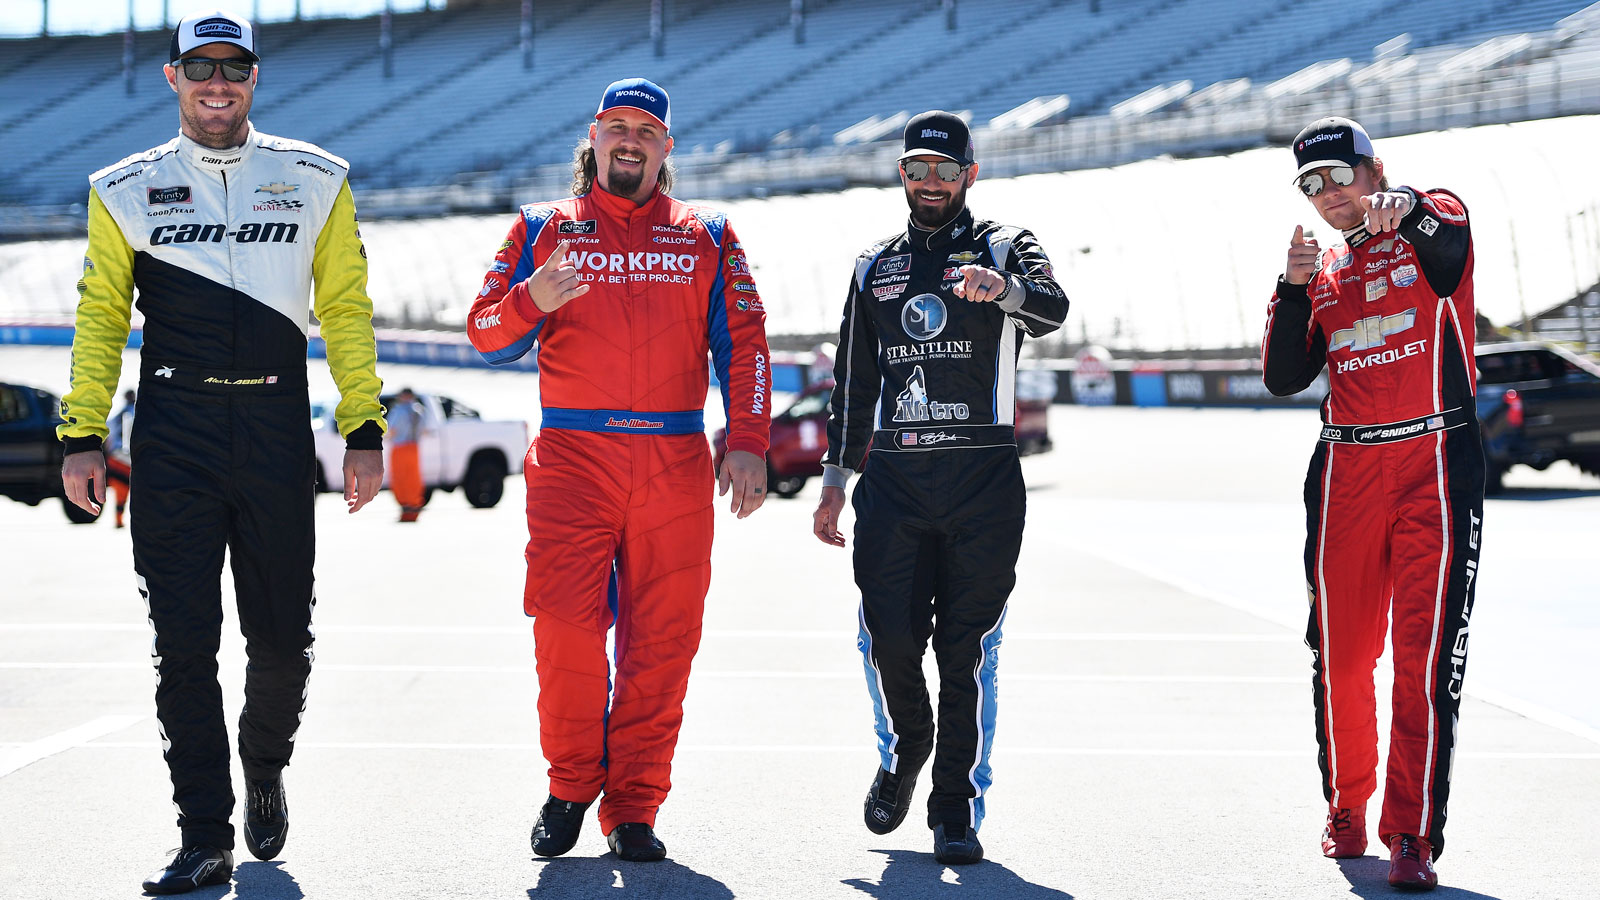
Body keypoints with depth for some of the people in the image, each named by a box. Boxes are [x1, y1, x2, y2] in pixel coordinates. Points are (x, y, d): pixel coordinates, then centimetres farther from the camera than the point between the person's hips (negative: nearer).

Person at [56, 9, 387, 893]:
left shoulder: (314, 181, 9)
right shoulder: (127, 190, 9)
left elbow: (345, 309, 9)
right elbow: (100, 317, 10)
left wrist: (362, 429, 3)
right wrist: (82, 434, 3)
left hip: (277, 434, 0)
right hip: (173, 438, 0)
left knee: (282, 637, 6)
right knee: (184, 643, -4)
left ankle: (265, 772, 34)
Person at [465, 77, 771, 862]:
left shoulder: (708, 239, 15)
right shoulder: (544, 229, 14)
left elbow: (743, 347, 9)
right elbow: (486, 335, 8)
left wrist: (747, 444, -3)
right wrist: (532, 300, -14)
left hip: (677, 465, 1)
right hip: (571, 458, -1)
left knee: (662, 642, -2)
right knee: (567, 629, -10)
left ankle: (633, 808, 7)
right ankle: (570, 787, 9)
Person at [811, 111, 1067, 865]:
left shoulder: (1002, 247, 6)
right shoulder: (875, 267, 18)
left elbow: (1051, 308, -17)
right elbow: (852, 383, 22)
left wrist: (1004, 288, -39)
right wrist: (834, 480, 14)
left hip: (983, 479, -3)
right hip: (893, 478, 3)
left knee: (968, 649, -3)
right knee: (888, 638, -5)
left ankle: (957, 809, 7)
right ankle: (904, 750, 24)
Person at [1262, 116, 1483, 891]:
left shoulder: (1432, 229, 4)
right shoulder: (1323, 271, 17)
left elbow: (1449, 233, -24)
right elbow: (1283, 379, 6)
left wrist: (1408, 208, -47)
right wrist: (1293, 290, -7)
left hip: (1436, 464, -4)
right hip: (1347, 471, 4)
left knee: (1425, 658, -9)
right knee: (1340, 657, 8)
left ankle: (1412, 836, -6)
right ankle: (1347, 810, 27)